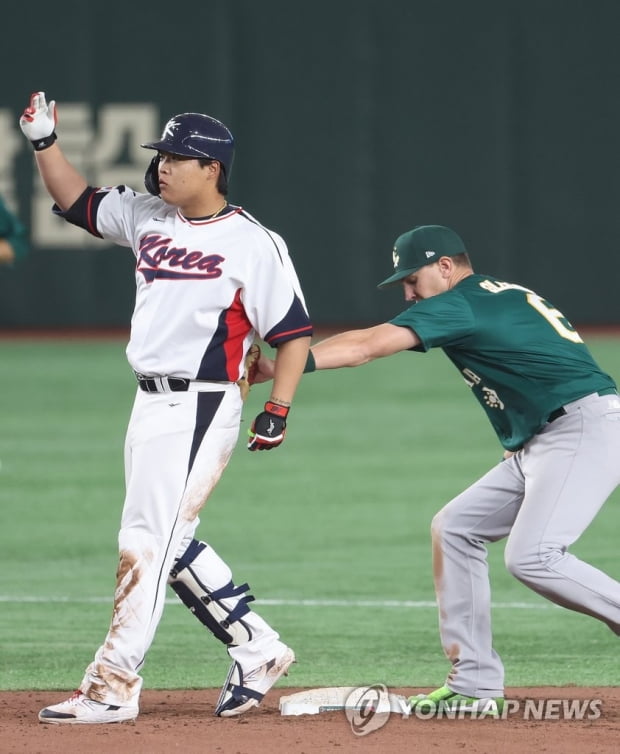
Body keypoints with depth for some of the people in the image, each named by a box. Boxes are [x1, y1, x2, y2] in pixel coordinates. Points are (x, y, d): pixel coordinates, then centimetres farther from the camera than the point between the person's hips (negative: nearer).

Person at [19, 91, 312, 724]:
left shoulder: (252, 243, -11)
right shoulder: (146, 217, 9)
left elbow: (294, 332, -9)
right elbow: (75, 199, 18)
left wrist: (277, 411, -15)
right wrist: (44, 142, 3)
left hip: (200, 410, -8)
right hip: (150, 404, 8)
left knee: (145, 543, -10)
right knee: (171, 543, 14)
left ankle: (112, 687, -9)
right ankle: (257, 650, 25)